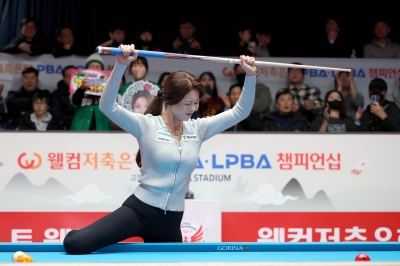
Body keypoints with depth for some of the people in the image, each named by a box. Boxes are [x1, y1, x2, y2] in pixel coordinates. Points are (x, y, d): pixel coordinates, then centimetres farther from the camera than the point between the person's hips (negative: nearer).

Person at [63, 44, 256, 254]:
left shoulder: (198, 130, 5)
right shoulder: (147, 125, -9)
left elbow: (240, 112, 6)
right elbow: (108, 106, -20)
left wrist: (250, 76, -7)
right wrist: (121, 65, -32)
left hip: (171, 220, 5)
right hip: (139, 210, -4)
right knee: (75, 244, -19)